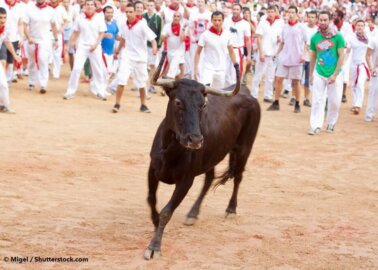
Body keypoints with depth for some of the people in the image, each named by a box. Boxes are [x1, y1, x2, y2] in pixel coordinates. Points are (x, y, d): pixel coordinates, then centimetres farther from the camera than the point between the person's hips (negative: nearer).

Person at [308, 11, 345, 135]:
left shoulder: (338, 36, -9)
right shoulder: (315, 37, 0)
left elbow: (341, 56, -8)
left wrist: (334, 74, -12)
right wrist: (310, 74, 10)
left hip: (335, 74, -2)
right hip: (319, 74, 2)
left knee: (334, 101, 3)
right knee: (317, 100, -3)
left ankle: (331, 124, 23)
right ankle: (316, 126, -1)